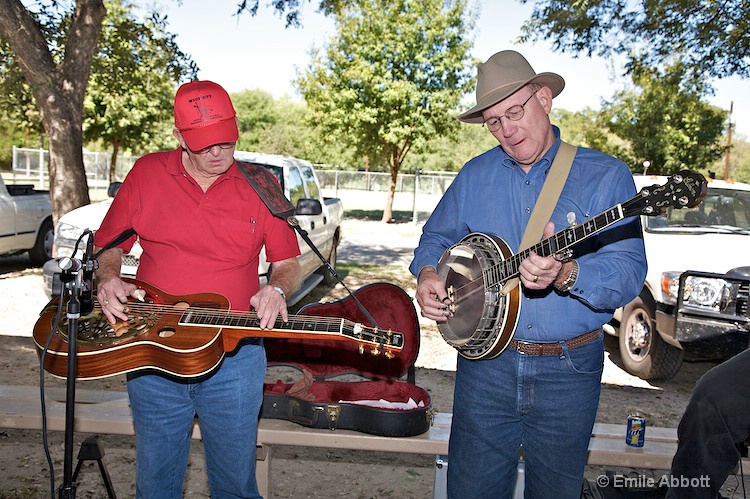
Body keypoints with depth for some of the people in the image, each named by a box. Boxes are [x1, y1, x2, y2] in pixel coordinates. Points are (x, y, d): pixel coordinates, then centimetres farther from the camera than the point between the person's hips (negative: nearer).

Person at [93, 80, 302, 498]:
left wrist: (276, 290, -16)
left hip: (233, 355, 0)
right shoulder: (147, 174, 3)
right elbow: (109, 245, 11)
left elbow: (288, 264, 5)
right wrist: (107, 280, -9)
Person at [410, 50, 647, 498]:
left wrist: (565, 275, -35)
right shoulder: (475, 175, 4)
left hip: (569, 370, -2)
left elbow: (630, 271, -16)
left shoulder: (606, 175, -8)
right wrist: (427, 275, -6)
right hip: (485, 364, 2)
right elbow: (436, 237, 15)